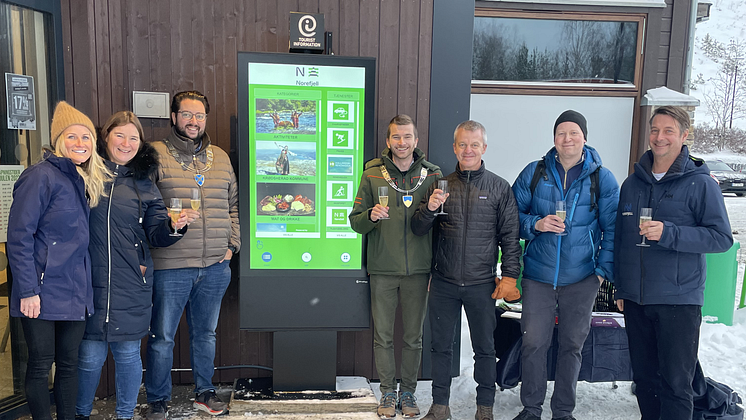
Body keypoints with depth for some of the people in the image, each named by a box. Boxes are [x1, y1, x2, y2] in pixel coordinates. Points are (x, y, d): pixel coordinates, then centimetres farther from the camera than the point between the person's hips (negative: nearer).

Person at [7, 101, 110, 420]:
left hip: (75, 291, 7)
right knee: (41, 363, 5)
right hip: (43, 293, -7)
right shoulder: (42, 176, -11)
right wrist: (28, 290, -17)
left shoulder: (85, 180, 12)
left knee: (69, 362, 13)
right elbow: (18, 236, -14)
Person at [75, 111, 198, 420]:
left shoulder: (144, 184, 9)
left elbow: (156, 235, 5)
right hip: (91, 281, -1)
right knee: (90, 354, 6)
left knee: (127, 352, 10)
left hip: (131, 283, 2)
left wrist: (174, 225, -13)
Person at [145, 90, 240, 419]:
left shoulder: (220, 157, 12)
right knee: (162, 337, 7)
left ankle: (204, 392, 35)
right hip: (169, 267, -4)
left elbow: (234, 204, 17)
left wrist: (232, 243, 9)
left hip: (215, 267, 5)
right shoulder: (156, 154, -3)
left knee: (206, 333, 18)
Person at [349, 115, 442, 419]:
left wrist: (437, 268, -4)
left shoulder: (432, 175, 3)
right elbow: (355, 222, 2)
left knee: (414, 336, 10)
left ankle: (408, 392, 27)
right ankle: (388, 392, 24)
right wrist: (371, 215, -18)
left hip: (418, 269, 1)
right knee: (383, 335, 7)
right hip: (383, 270, 0)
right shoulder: (372, 175, 2)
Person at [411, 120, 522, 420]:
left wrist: (509, 276, -5)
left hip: (482, 284, -1)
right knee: (441, 346, 11)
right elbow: (418, 230, 3)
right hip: (444, 283, 2)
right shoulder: (440, 185, 5)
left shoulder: (499, 188, 2)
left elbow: (510, 236, 2)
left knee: (484, 348, 11)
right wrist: (429, 208, -17)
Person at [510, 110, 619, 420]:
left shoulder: (602, 178, 0)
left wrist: (604, 270, -4)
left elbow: (612, 229, 4)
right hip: (538, 275, 0)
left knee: (572, 345, 11)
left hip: (582, 279, 0)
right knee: (533, 343, 2)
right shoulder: (534, 173, 2)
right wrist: (536, 223, -13)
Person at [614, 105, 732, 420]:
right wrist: (620, 288, 14)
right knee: (643, 377, 15)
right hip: (635, 300, 5)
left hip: (679, 300, -4)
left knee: (675, 383, 2)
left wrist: (669, 233, -23)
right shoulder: (632, 183, 10)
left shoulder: (700, 183, -5)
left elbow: (722, 237, -10)